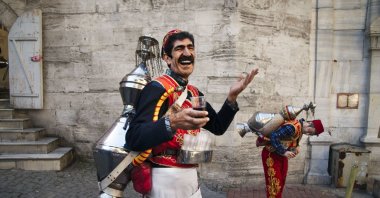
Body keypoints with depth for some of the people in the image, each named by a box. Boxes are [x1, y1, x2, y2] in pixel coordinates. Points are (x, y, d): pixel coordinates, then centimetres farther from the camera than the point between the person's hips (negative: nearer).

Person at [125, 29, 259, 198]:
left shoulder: (195, 93, 9)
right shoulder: (157, 88, -16)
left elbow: (218, 127, 13)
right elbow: (133, 139, -25)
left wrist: (232, 97, -1)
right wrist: (172, 122, -41)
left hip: (191, 176, 8)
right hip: (166, 178, -8)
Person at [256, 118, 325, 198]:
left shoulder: (301, 129, 1)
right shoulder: (292, 127, -30)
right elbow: (273, 136, -34)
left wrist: (296, 146, -2)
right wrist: (284, 152, -33)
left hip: (282, 155, 9)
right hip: (271, 154, -9)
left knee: (281, 182, 15)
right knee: (274, 183, -5)